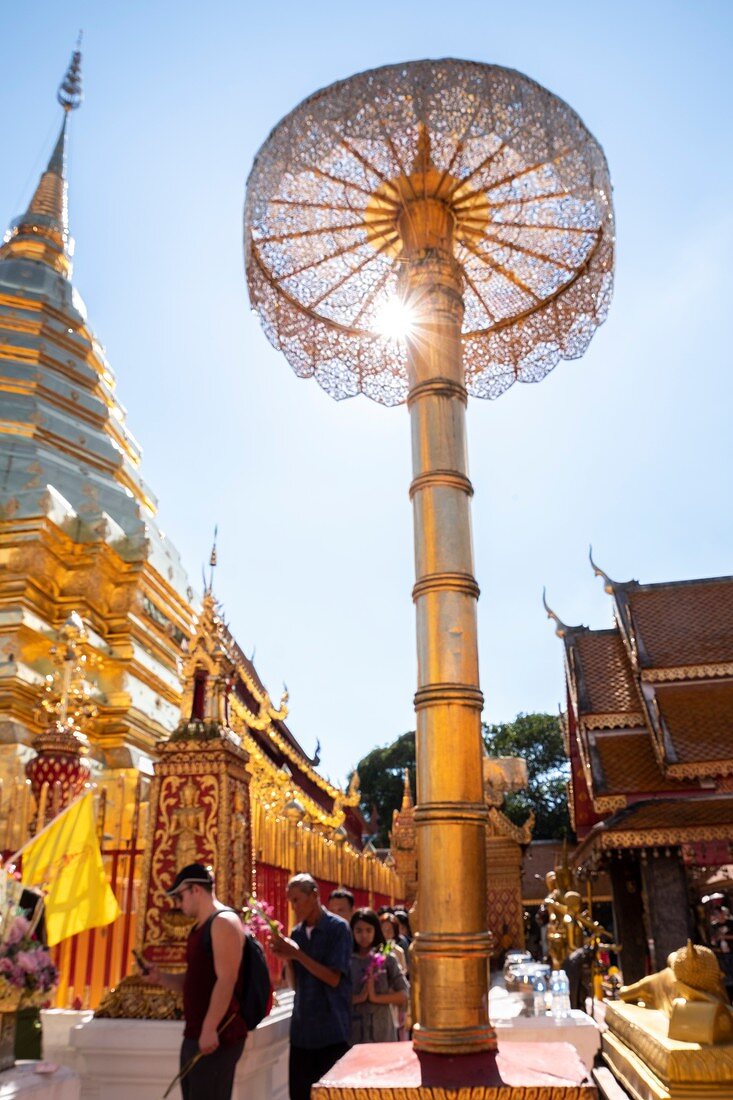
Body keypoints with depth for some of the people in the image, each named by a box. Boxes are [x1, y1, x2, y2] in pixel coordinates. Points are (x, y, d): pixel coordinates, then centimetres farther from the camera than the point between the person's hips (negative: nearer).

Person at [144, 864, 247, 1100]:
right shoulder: (198, 928, 16)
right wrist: (161, 977, 5)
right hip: (195, 1035, 9)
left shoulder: (224, 921, -14)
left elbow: (226, 980, -21)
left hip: (217, 1036, -9)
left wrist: (209, 1029, -24)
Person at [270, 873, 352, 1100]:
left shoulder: (338, 928, -9)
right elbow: (296, 984, 10)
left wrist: (297, 954, -16)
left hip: (331, 1030, -5)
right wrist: (286, 957, -8)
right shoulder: (297, 933, 8)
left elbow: (333, 978, -14)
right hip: (302, 1028, 5)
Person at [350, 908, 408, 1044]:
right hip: (353, 1031, 0)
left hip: (382, 1032, 0)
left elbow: (403, 996, 0)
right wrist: (358, 998, -14)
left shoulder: (386, 959, 3)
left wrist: (376, 997, -11)